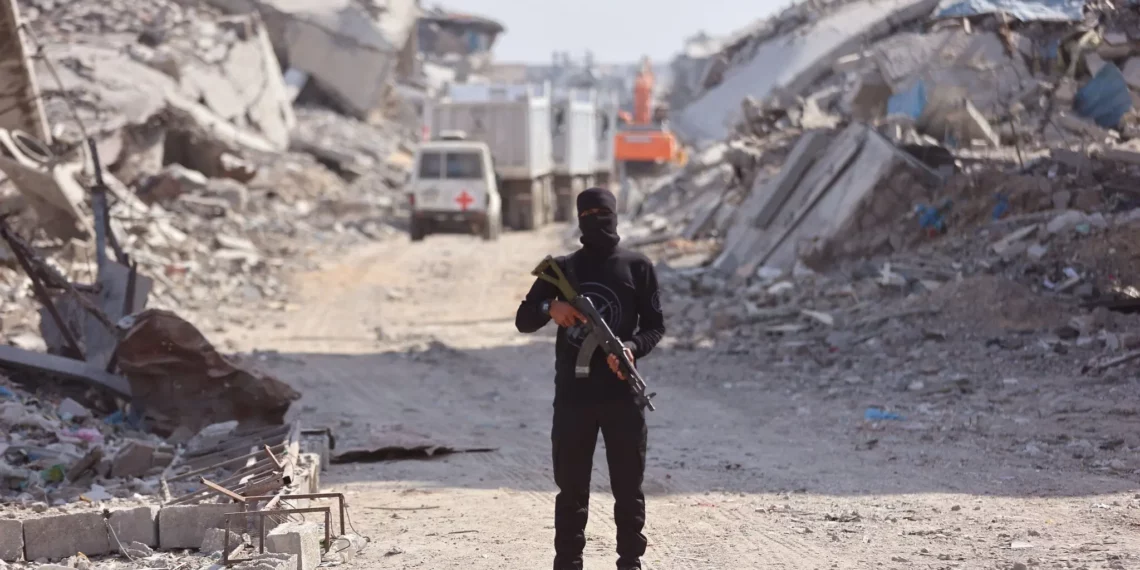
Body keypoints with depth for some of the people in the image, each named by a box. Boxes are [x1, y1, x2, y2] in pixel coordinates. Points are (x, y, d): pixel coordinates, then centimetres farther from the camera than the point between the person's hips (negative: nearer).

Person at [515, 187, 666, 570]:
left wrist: (633, 347, -18)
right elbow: (523, 320, 8)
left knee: (628, 485, 4)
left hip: (622, 392, -1)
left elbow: (655, 325, 3)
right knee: (571, 486, 5)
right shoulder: (561, 269, 9)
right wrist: (549, 308, -14)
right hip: (573, 393, 1)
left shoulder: (637, 267, 5)